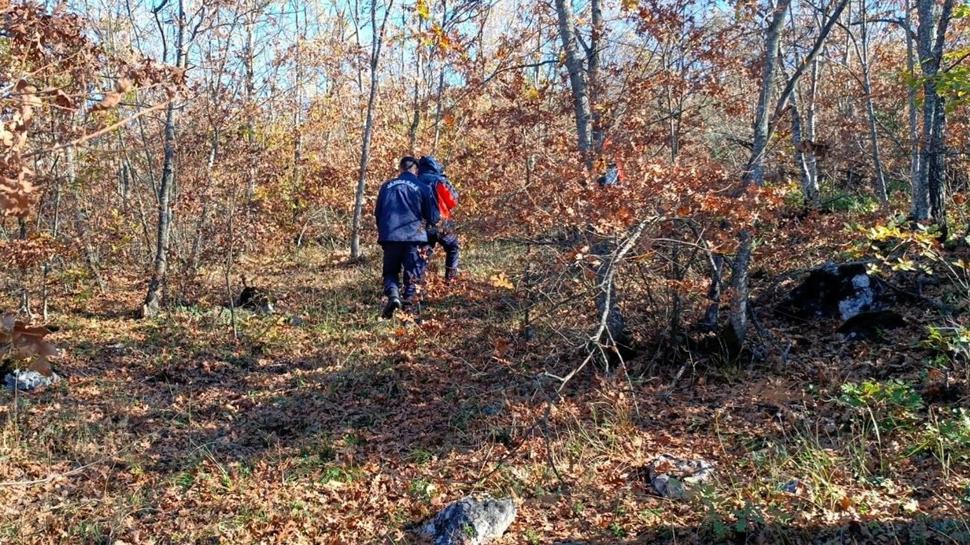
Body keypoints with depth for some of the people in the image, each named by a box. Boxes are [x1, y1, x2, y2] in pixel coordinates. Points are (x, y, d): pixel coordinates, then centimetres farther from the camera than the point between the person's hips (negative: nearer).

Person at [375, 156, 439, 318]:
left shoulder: (387, 186, 11)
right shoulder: (421, 188, 3)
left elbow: (377, 213, 18)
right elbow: (433, 217, 6)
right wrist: (429, 226, 28)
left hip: (389, 236, 2)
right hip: (413, 236, -2)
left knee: (390, 271, 13)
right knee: (412, 273, 9)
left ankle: (393, 295, -12)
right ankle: (410, 299, 0)